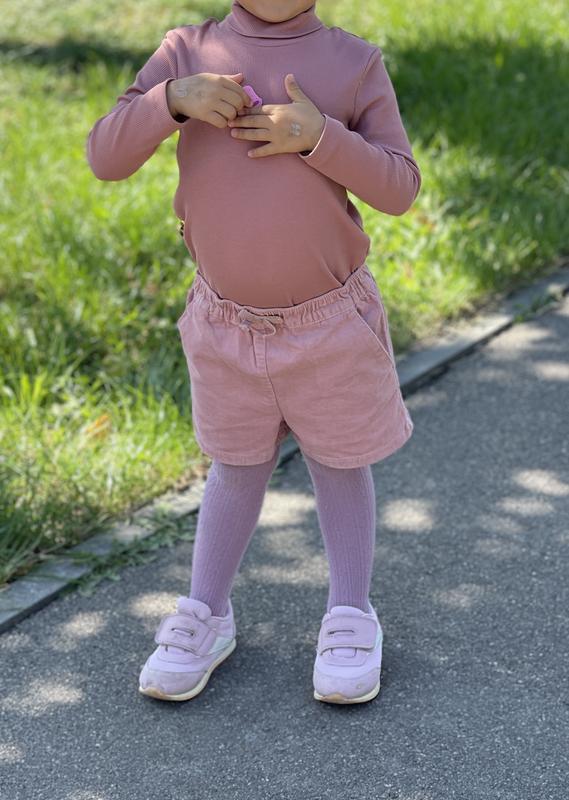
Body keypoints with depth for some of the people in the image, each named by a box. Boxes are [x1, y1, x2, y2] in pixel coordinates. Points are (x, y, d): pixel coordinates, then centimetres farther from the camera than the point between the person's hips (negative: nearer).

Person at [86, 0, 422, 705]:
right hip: (226, 325, 1)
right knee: (237, 465, 16)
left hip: (330, 324, -1)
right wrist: (172, 99, -27)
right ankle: (204, 617, 32)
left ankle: (350, 618, 31)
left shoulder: (355, 63, -8)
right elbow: (105, 158, -10)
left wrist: (320, 136, -26)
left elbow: (399, 189, -11)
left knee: (339, 464, 14)